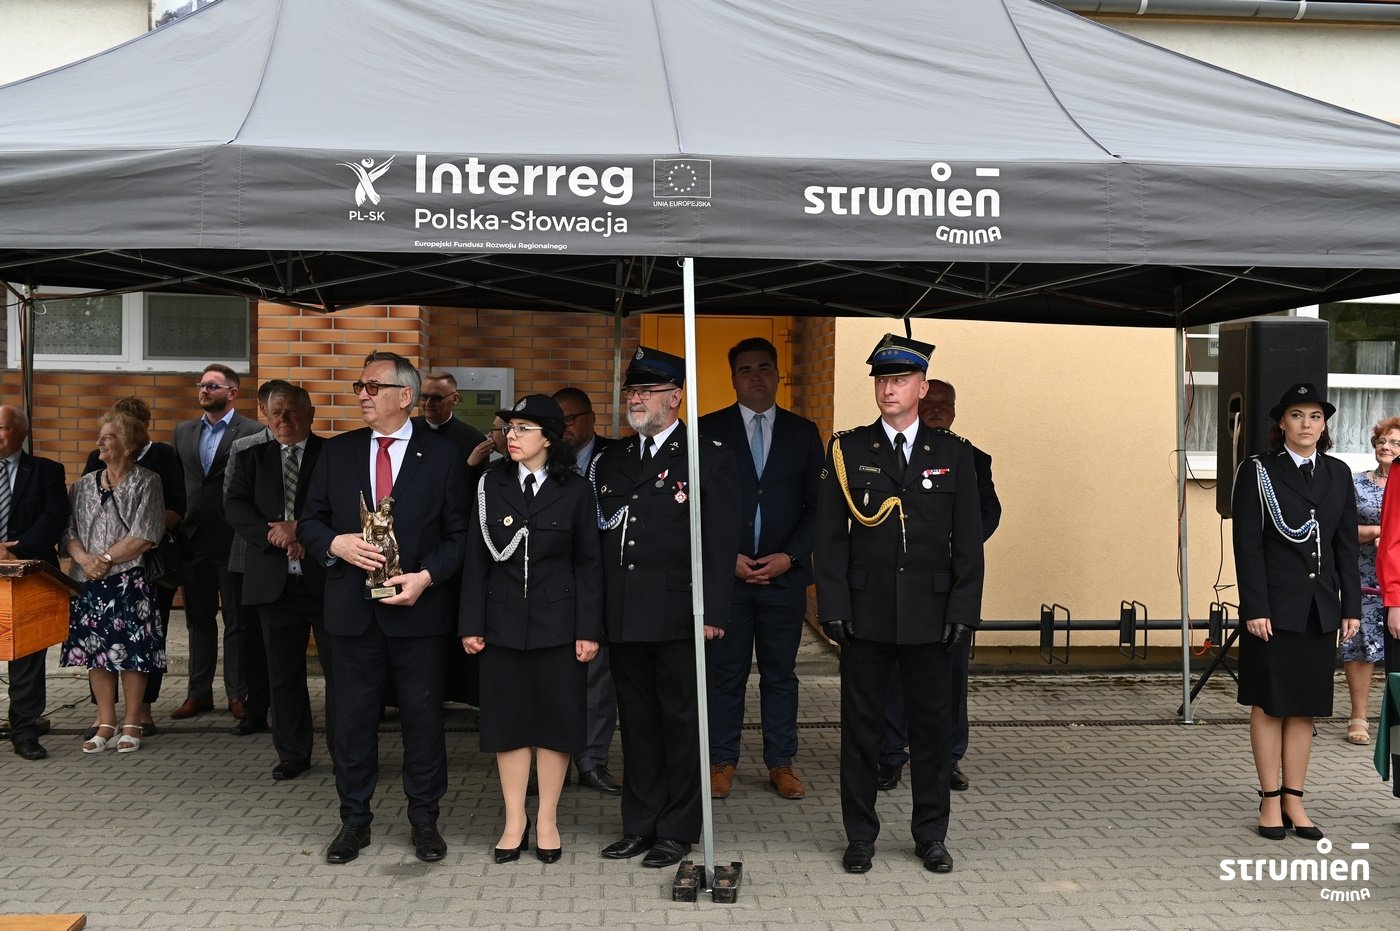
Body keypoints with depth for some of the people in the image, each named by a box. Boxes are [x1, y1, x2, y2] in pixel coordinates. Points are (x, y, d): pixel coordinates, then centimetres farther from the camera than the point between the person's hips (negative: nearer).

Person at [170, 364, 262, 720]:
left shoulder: (253, 433, -6)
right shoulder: (184, 431, 12)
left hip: (233, 540, -5)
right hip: (193, 539, 5)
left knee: (236, 620, 4)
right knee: (198, 619, 13)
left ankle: (238, 694, 12)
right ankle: (199, 692, 21)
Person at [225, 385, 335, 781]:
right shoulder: (252, 459, 13)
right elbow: (235, 507, 0)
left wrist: (300, 530, -18)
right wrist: (274, 533, -15)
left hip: (326, 580, -3)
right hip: (274, 582, 3)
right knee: (283, 672, 9)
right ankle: (292, 754, 20)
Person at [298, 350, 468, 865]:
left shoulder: (443, 456, 0)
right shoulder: (336, 452, 8)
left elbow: (459, 534, 0)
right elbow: (309, 522, 11)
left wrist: (426, 576, -14)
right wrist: (336, 543, -10)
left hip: (418, 607, -2)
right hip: (352, 609, 3)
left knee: (423, 715, 5)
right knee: (353, 716, 9)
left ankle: (424, 819, 19)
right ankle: (354, 819, 22)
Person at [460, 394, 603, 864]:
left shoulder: (575, 491, -2)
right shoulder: (492, 485, 3)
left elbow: (588, 563, -1)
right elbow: (477, 558, 3)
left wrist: (589, 630, -6)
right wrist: (471, 624, -1)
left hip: (557, 624, -1)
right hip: (503, 622, 2)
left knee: (555, 720, 5)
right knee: (508, 720, 6)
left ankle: (547, 820, 18)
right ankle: (514, 821, 17)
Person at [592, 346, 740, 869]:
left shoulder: (708, 457, -3)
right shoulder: (611, 460, 13)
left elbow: (720, 541, -7)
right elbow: (595, 537, 13)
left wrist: (713, 611, -13)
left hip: (678, 615, -5)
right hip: (623, 618, 5)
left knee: (681, 722, 4)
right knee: (637, 722, 13)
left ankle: (677, 831, 14)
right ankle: (640, 825, 23)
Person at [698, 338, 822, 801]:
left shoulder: (803, 432, 8)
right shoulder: (709, 429, 3)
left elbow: (818, 503, 6)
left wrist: (790, 556, -6)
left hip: (784, 573, 1)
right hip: (724, 573, -1)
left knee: (780, 674, 8)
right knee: (724, 673, 4)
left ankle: (781, 764, 17)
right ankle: (722, 762, 15)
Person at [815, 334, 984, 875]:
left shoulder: (953, 454, 5)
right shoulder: (847, 451, 3)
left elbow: (968, 540, 4)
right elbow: (830, 536, 1)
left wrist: (964, 610, -3)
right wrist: (833, 606, -6)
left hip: (931, 618, 1)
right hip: (865, 616, 0)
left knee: (931, 728, 9)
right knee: (860, 728, 6)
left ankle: (931, 836, 23)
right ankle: (860, 836, 19)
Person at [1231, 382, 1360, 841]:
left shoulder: (1338, 473, 10)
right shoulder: (1258, 472, -3)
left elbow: (1347, 544, 11)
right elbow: (1247, 544, -8)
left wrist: (1351, 606, 5)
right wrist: (1254, 608, -14)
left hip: (1320, 608, 4)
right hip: (1275, 607, -4)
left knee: (1305, 708, 8)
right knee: (1269, 706, 3)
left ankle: (1294, 801, 16)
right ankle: (1271, 801, 11)